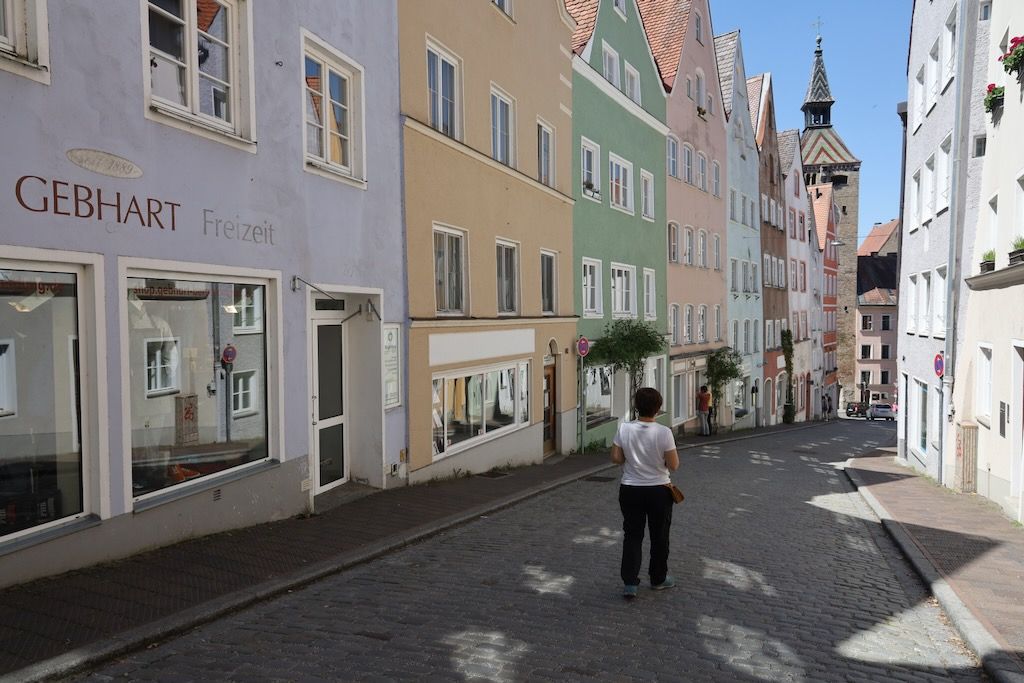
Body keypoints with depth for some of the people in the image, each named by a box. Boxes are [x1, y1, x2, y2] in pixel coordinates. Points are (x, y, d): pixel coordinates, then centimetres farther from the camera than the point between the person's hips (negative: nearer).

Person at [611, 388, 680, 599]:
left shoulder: (624, 429, -11)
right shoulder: (663, 432, -18)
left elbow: (616, 458, -7)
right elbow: (673, 465, -13)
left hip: (630, 490, 2)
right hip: (659, 491, -2)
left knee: (632, 535, 10)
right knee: (659, 536, 16)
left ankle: (630, 583, 4)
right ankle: (658, 579, 31)